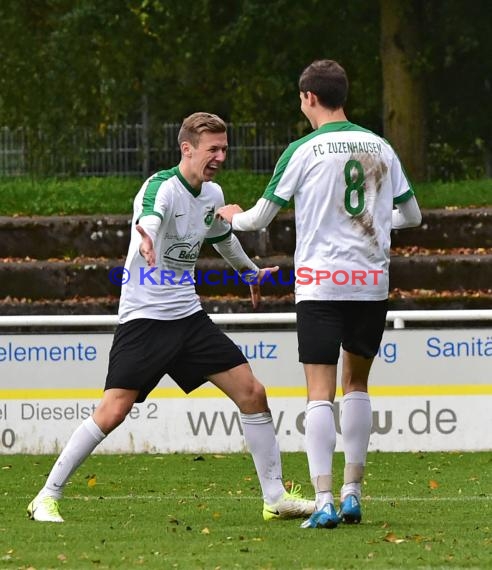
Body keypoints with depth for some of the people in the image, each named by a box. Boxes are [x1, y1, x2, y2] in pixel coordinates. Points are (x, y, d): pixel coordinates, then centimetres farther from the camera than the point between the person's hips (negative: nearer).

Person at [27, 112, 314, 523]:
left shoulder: (213, 194, 8)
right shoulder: (162, 187, -16)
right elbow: (149, 218, -41)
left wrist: (252, 273, 48)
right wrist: (146, 239, -65)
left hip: (188, 315, 7)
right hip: (144, 317, -7)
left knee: (251, 393, -1)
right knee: (114, 411, -15)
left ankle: (276, 497, 10)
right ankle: (47, 497, -2)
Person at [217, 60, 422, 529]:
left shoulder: (304, 151, -4)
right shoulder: (380, 148, 9)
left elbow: (260, 218, 1)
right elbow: (411, 215, 18)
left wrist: (233, 216, 24)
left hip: (320, 284, -4)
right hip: (372, 281, 4)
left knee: (320, 393, -5)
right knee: (356, 385, 18)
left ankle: (324, 503, -14)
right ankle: (352, 494, 16)